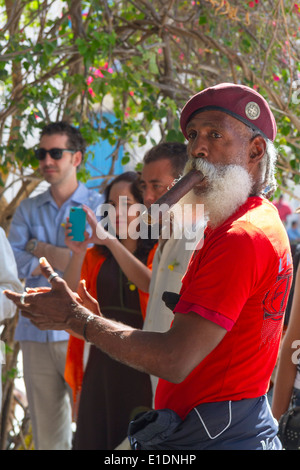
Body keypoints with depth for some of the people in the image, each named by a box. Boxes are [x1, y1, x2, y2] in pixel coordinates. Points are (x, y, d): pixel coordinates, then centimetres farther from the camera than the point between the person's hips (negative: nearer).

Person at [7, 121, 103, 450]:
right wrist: (62, 260, -7)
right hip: (36, 333, 4)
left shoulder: (98, 206, 4)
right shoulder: (28, 209, 14)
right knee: (47, 436, 6)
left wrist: (38, 248, -1)